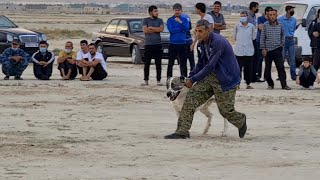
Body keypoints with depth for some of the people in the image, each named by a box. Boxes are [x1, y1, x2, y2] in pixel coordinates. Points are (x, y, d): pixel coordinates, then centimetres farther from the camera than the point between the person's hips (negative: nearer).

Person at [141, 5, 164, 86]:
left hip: (158, 44, 1)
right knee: (147, 64, 1)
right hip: (148, 44, -1)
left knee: (158, 64, 0)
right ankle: (146, 81, 6)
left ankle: (158, 81, 4)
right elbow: (145, 30, -7)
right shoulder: (146, 20, 7)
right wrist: (156, 29, -5)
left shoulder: (160, 20, 10)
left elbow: (161, 29, -7)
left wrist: (151, 28, -6)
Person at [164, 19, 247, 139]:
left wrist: (193, 79, -20)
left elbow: (210, 66, -25)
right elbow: (200, 64, 16)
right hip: (209, 76, 8)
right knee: (191, 98, -10)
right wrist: (190, 77, 3)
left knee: (226, 111, 2)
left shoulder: (217, 42, -23)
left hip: (225, 79, -8)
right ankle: (182, 131, -11)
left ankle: (241, 121, 37)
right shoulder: (202, 43, 5)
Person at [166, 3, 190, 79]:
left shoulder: (184, 19, 7)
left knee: (183, 62, 4)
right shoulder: (170, 20, 1)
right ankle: (169, 78, 7)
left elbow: (187, 28, -8)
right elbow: (171, 30, -13)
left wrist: (180, 22, -21)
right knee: (171, 62, 2)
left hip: (182, 43, 2)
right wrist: (182, 29, -9)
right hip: (173, 44, -2)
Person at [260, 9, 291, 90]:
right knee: (267, 68, 5)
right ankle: (270, 84, 18)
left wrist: (282, 45, 9)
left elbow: (282, 35, 17)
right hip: (268, 50, 0)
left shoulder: (280, 25, 4)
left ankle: (284, 84, -6)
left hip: (277, 49, 0)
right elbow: (262, 37, 2)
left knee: (281, 67, -7)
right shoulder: (265, 25, -1)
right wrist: (263, 48, -2)